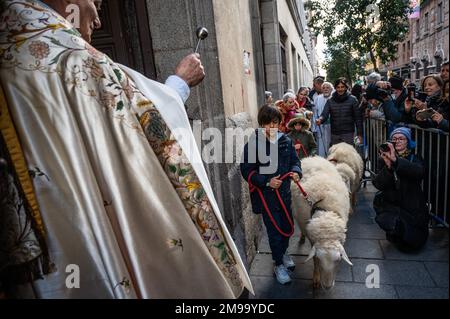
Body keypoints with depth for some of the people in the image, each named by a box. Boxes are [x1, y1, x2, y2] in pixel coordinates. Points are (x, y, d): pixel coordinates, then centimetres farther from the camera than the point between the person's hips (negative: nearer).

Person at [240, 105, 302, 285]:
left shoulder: (286, 141, -1)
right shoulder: (253, 144, -15)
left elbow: (294, 160, 9)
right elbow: (247, 171, -12)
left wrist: (296, 171, -12)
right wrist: (266, 182, -21)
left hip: (285, 191, 5)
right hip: (266, 194, -5)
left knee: (288, 226, 19)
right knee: (274, 229, 5)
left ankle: (283, 252, 49)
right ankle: (278, 265, 28)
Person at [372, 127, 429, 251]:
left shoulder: (415, 158, 2)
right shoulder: (384, 159, 2)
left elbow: (419, 172, -24)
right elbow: (378, 184, -11)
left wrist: (396, 160, -36)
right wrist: (388, 166, -28)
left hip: (413, 207, 0)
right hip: (390, 205, 0)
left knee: (415, 242, -10)